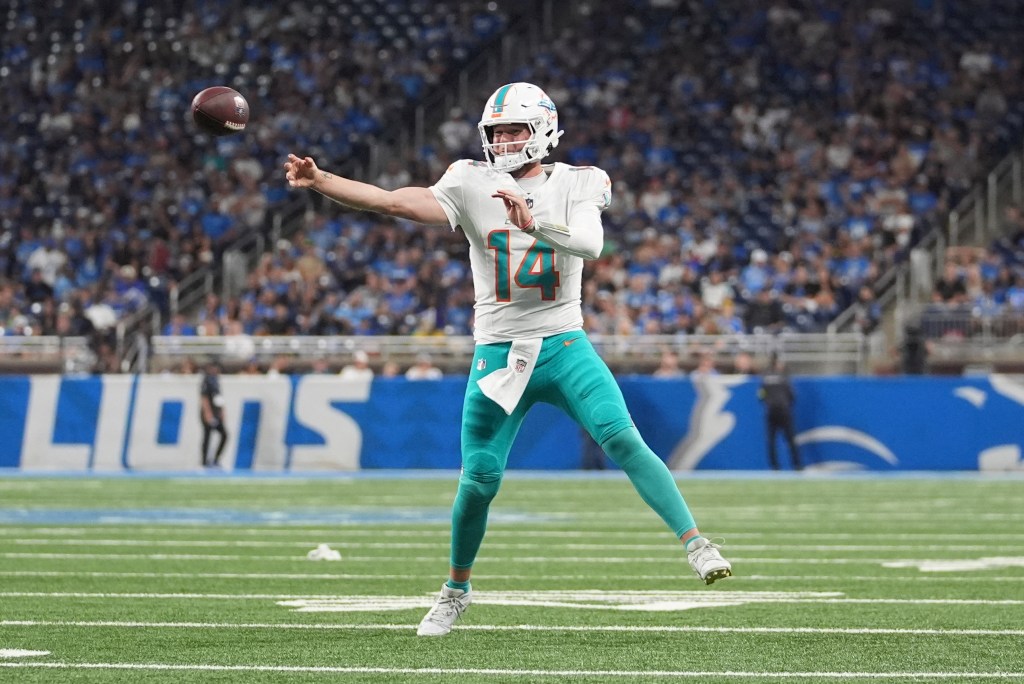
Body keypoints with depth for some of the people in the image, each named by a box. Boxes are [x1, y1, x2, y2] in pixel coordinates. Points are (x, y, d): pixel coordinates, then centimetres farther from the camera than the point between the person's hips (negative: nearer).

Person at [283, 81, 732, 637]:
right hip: (497, 354, 1)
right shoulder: (472, 184, 1)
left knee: (624, 441, -19)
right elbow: (394, 202, -10)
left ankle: (696, 545, -18)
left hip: (563, 346, -1)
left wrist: (534, 223, -35)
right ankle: (456, 587, 24)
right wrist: (319, 181, -20)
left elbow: (590, 244, -19)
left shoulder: (576, 185, 0)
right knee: (479, 478, 2)